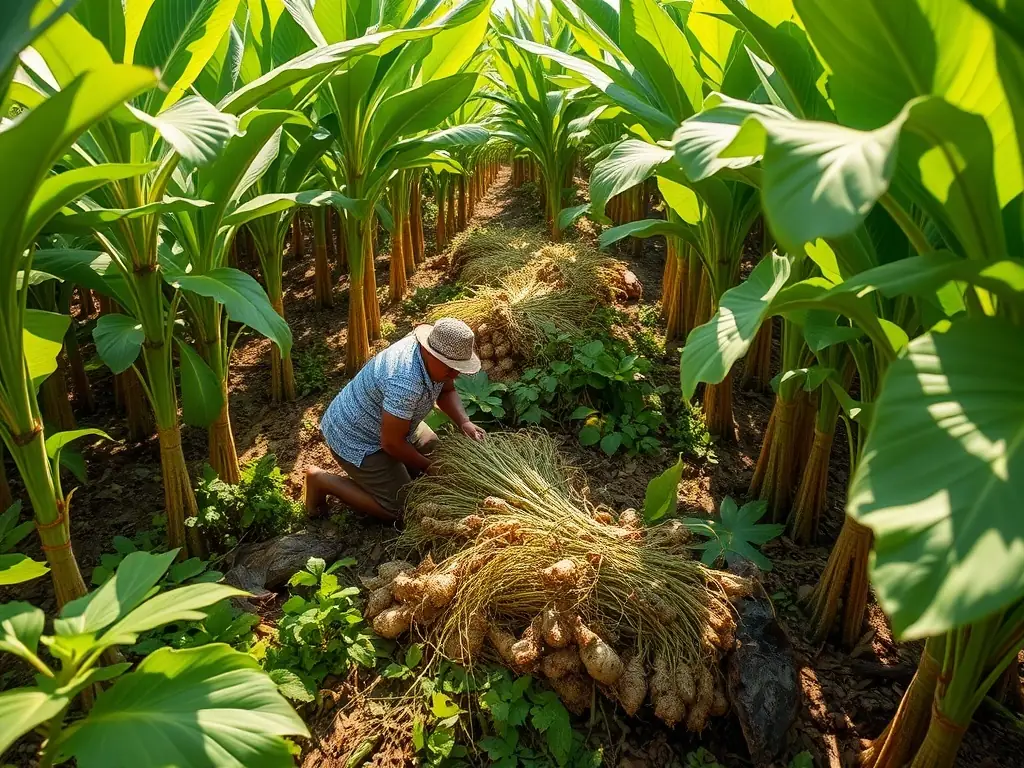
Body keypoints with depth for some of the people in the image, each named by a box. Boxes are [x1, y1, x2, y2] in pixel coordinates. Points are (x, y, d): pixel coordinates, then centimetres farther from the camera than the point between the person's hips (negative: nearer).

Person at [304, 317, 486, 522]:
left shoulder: (438, 360, -13)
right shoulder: (406, 381, -40)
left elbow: (447, 391, 7)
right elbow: (392, 443, -31)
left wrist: (464, 422, -11)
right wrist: (428, 466, -15)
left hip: (386, 424, 9)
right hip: (354, 438, -9)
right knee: (396, 508, -5)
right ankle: (321, 480, 5)